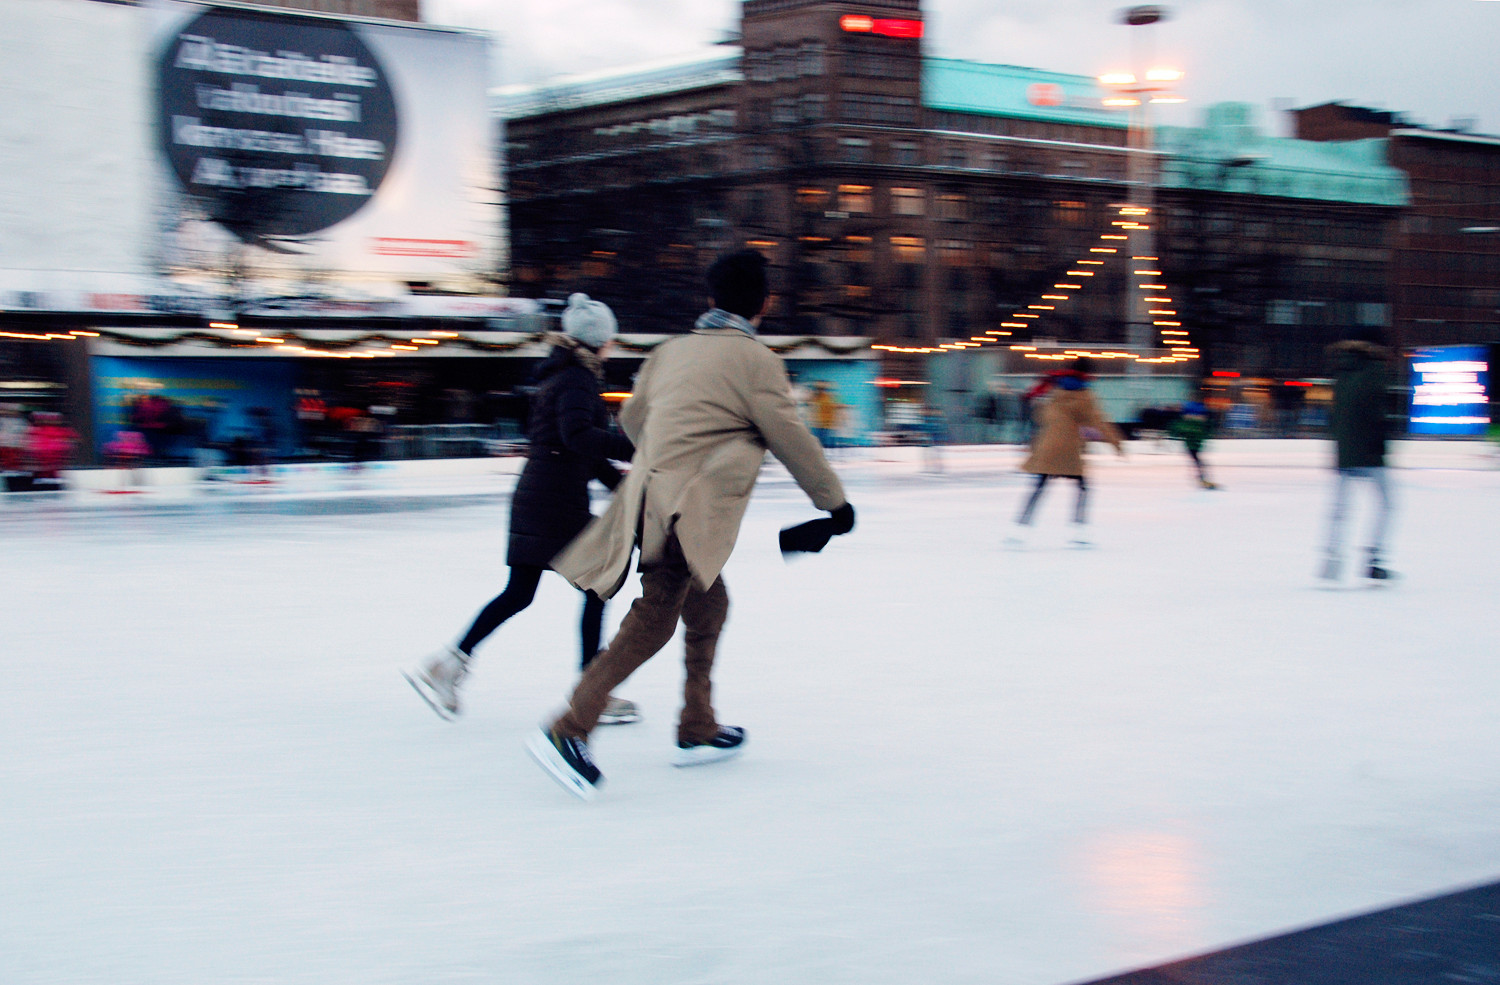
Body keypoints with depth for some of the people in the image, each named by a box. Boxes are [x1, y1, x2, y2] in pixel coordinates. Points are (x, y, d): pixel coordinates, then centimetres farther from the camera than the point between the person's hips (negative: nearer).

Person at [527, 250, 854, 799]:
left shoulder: (672, 351, 15)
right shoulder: (754, 359, -5)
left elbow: (632, 418, 26)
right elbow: (791, 440, -4)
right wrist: (834, 502, 7)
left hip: (652, 493, 9)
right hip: (688, 508, -8)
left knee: (709, 607, 21)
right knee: (653, 621, -12)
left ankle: (698, 731, 27)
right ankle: (569, 730, -20)